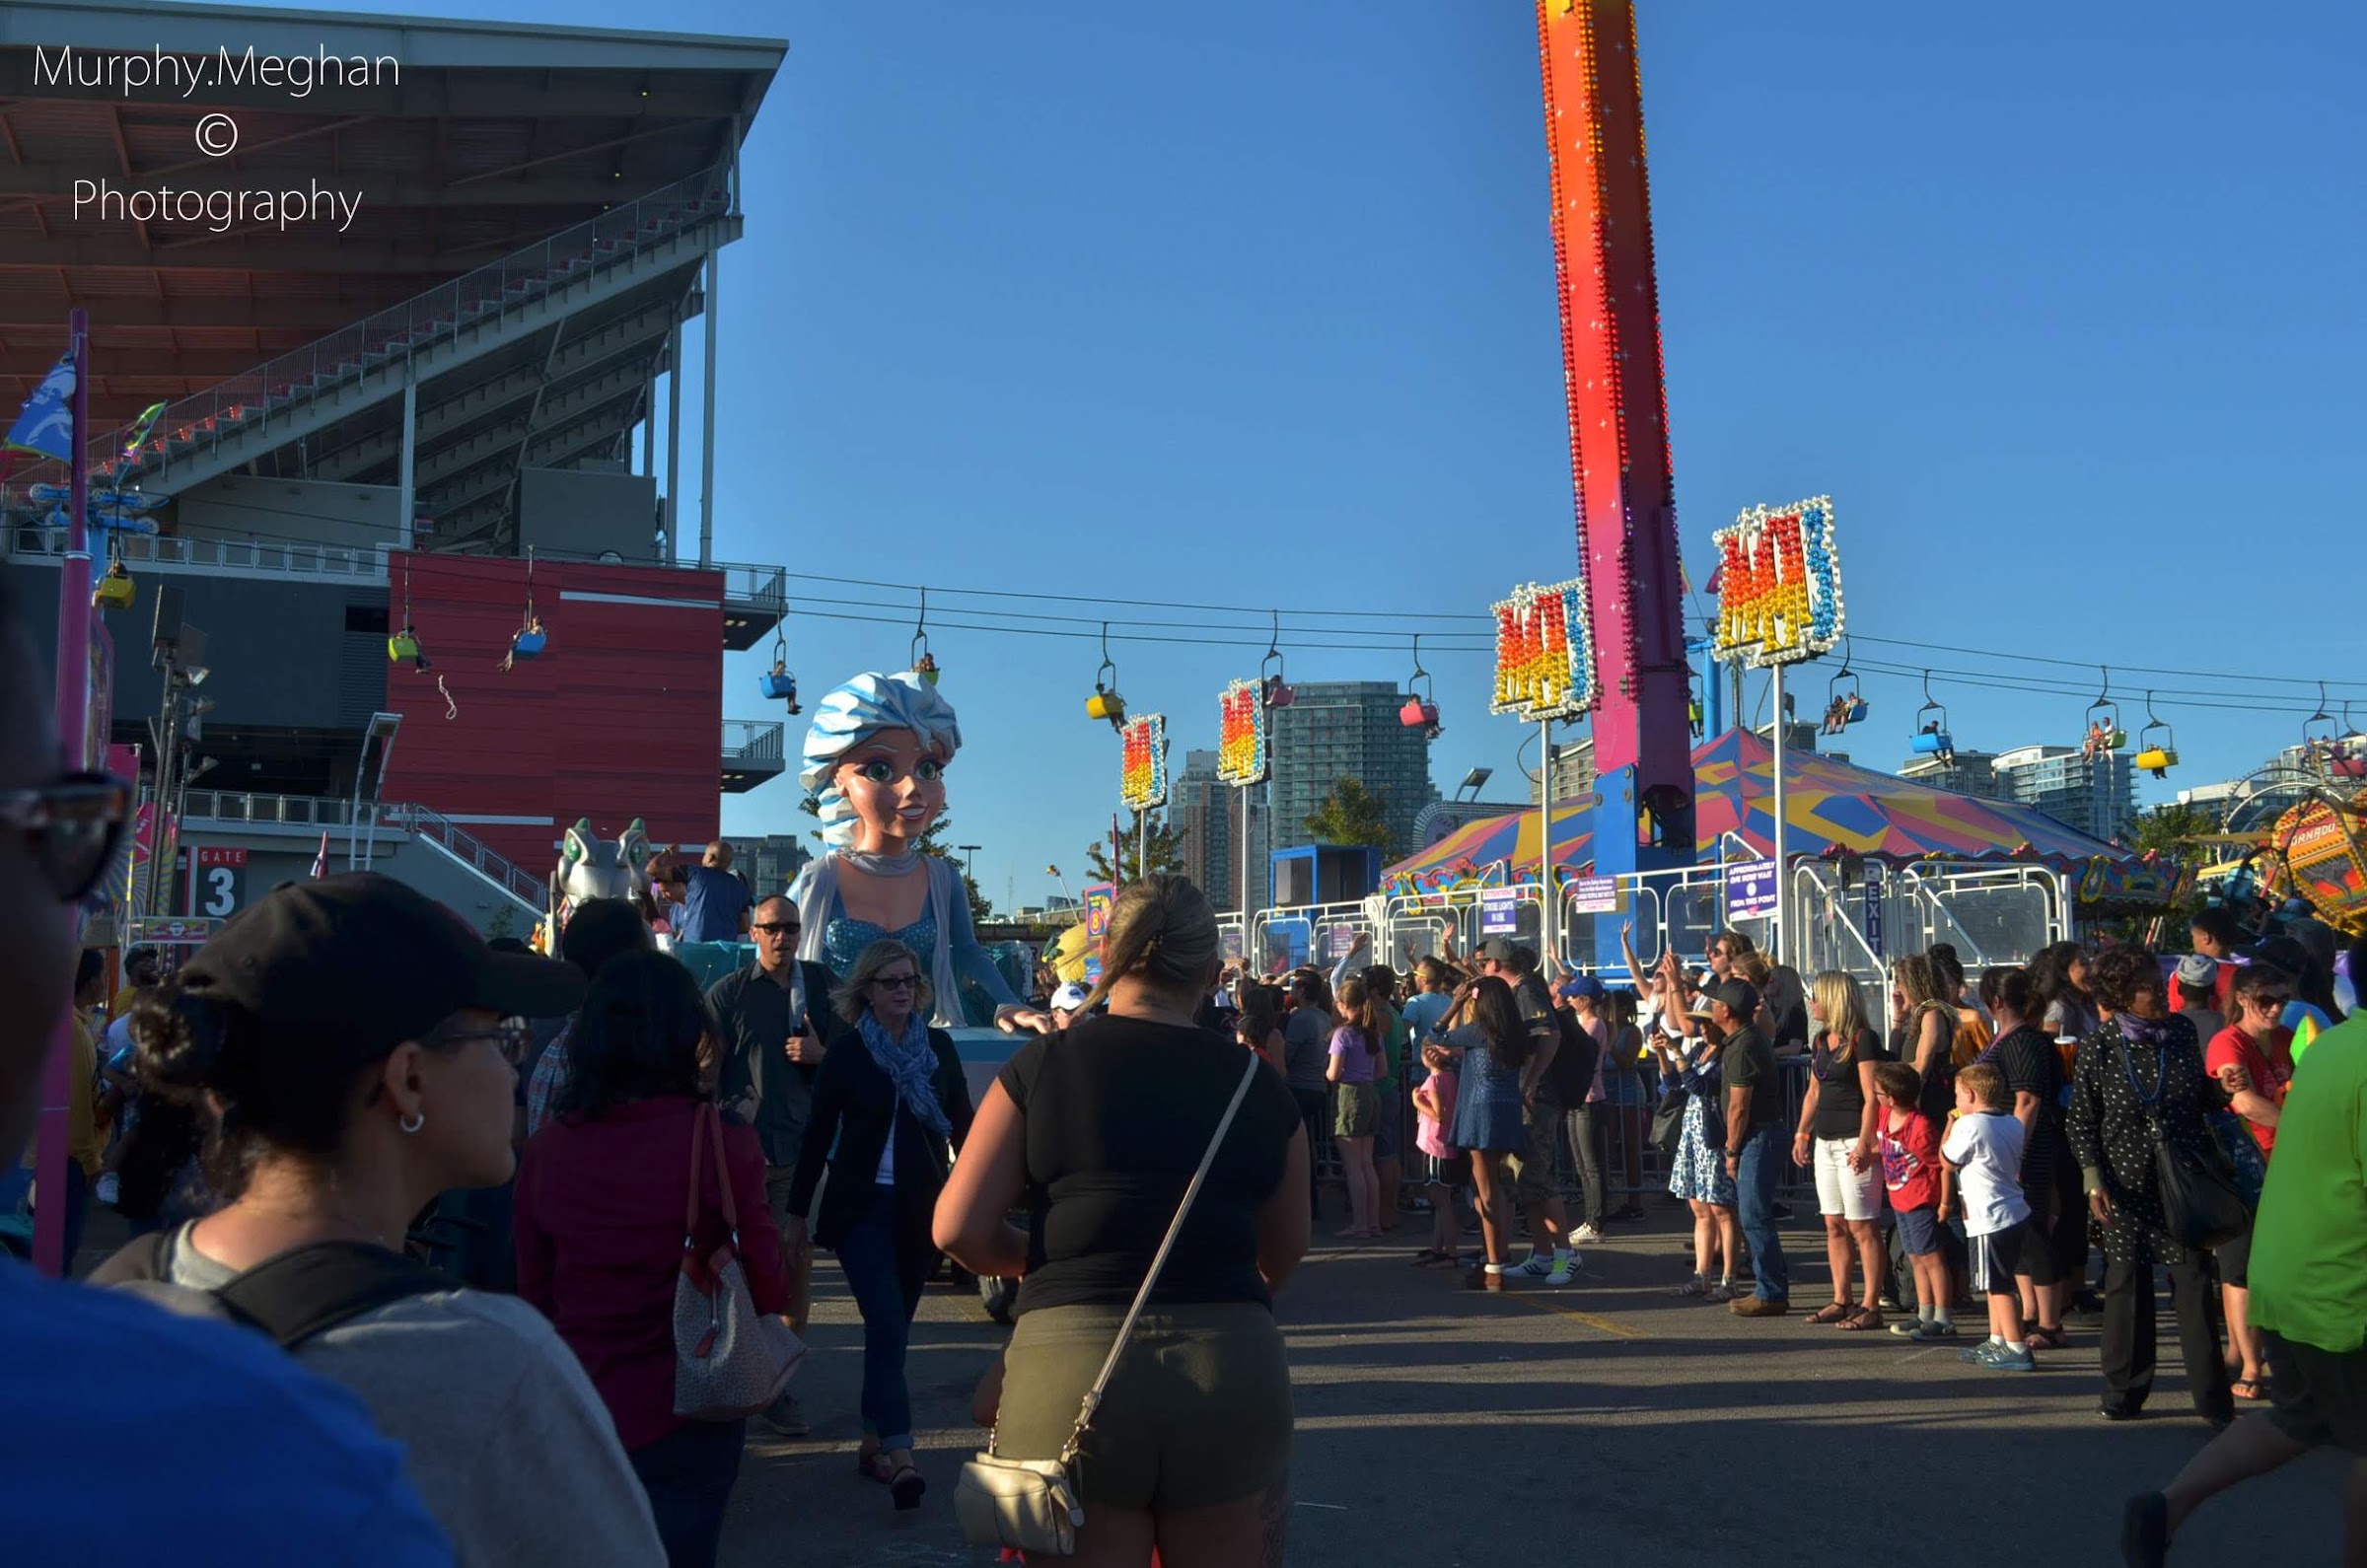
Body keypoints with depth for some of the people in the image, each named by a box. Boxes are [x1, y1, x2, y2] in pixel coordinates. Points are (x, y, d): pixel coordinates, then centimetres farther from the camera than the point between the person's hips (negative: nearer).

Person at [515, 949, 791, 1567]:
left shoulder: (546, 1145, -8)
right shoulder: (721, 1143, -19)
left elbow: (535, 1289, 4)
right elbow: (765, 1282, -11)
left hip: (575, 1409, 3)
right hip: (687, 1409, -3)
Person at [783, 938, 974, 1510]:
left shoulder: (938, 1047, 5)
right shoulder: (846, 1055, -1)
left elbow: (961, 1124, 9)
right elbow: (817, 1137, 3)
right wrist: (797, 1215, 4)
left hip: (922, 1206, 3)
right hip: (862, 1206, -3)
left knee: (893, 1328, 9)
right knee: (887, 1324, -14)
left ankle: (872, 1442, 21)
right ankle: (899, 1454, -19)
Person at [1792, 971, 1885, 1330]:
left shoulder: (1863, 1039, -10)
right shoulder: (1821, 1041, 15)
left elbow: (1871, 1096, -15)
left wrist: (1864, 1143, -20)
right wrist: (1802, 1133, 16)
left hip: (1854, 1142, -9)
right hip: (1825, 1140, 9)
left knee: (1861, 1227, -6)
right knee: (1834, 1226, 10)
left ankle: (1871, 1307, -3)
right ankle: (1841, 1301, 15)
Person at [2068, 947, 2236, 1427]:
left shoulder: (2182, 1031, 2)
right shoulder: (2098, 1047, -7)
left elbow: (2201, 1099, 13)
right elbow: (2081, 1121, -2)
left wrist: (2223, 1090, -8)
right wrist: (2093, 1180, -10)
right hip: (2126, 1186, -2)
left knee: (2194, 1280, -1)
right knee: (2126, 1284, 6)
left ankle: (2213, 1399, 6)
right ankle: (2125, 1393, 19)